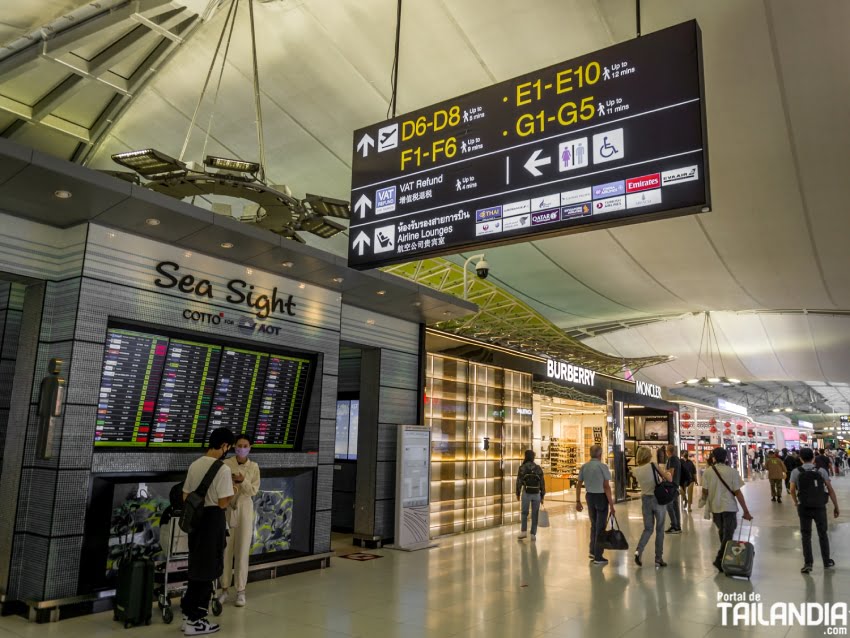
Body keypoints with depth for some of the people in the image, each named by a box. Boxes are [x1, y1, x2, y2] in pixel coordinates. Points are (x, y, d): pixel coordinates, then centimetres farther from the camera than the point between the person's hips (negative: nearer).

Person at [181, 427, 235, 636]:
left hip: (196, 519, 8)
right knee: (207, 571, 5)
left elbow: (185, 497, 11)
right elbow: (223, 503, -19)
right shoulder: (223, 469, -18)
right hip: (213, 522, -7)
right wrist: (232, 491, -1)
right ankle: (195, 621, 13)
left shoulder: (194, 465, 6)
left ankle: (188, 615, 27)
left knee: (196, 569, 19)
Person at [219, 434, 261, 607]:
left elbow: (254, 491, -5)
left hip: (245, 509, 0)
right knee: (225, 550, 4)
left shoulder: (254, 467, -1)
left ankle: (241, 591, 10)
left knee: (242, 551, 1)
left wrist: (242, 481, -21)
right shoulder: (226, 464, -3)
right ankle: (225, 589, 18)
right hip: (226, 509, 0)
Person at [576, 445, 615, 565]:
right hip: (601, 497, -5)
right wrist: (611, 505, -12)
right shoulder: (602, 466, -13)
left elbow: (578, 485, 5)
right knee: (600, 526, 4)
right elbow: (606, 487, -15)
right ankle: (598, 557, 8)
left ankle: (593, 551, 28)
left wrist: (578, 501, 11)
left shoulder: (584, 467, 3)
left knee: (593, 525, 22)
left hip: (590, 496, 5)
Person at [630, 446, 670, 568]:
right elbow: (668, 478, -10)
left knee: (648, 529, 13)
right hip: (658, 499, -3)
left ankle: (638, 551, -9)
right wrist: (667, 473, 10)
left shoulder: (636, 471, 0)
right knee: (659, 529, 9)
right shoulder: (653, 466, -11)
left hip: (645, 499, 3)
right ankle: (659, 559, 13)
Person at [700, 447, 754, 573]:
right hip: (729, 507, -3)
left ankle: (723, 557, 27)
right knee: (728, 535, 4)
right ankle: (720, 559, -4)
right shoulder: (732, 472, -8)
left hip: (715, 507, 3)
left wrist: (703, 501, 20)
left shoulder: (707, 472, -4)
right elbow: (738, 493, -9)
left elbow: (705, 491, -2)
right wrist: (746, 511, -4)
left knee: (722, 533, 22)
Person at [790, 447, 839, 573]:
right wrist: (836, 506, 3)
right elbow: (830, 490, -5)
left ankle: (808, 563, 5)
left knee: (806, 535, 8)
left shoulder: (796, 472, -4)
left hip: (804, 507, -1)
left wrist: (795, 502, 18)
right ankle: (827, 562, 28)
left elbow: (792, 490, 0)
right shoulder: (821, 471, -3)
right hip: (820, 507, 1)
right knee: (823, 534, 17)